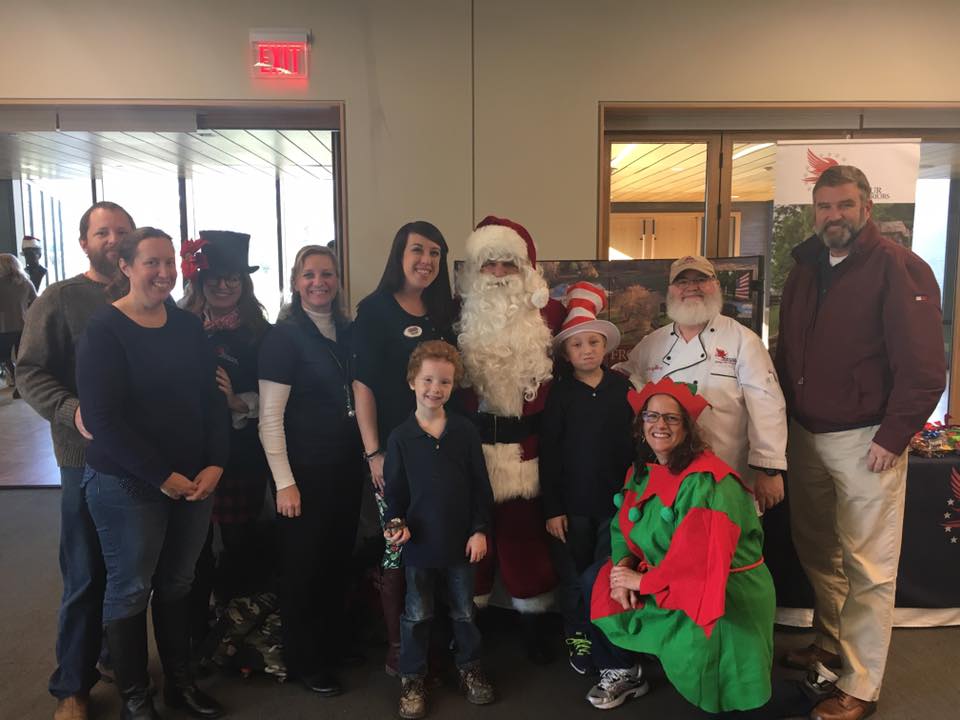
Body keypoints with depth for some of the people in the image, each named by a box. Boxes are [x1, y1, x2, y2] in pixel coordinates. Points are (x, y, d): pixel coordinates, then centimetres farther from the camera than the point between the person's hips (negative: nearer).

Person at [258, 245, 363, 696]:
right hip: (305, 470, -6)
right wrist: (284, 482, -17)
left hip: (347, 466, 6)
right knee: (303, 568, 8)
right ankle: (304, 664, 27)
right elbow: (270, 417, -14)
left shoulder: (347, 331, 6)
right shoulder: (284, 336, -12)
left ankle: (334, 650, 36)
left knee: (339, 562, 17)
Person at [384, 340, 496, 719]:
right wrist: (396, 524, -16)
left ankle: (470, 668, 37)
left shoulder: (465, 431, -5)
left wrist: (480, 530, -4)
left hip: (460, 540, 1)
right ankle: (412, 678, 30)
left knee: (464, 611, 17)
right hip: (419, 543, -1)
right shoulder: (400, 437, -7)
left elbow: (480, 485, -2)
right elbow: (393, 490, -1)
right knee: (417, 615, 13)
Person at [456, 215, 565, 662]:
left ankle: (534, 620, 29)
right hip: (470, 441, 0)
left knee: (525, 531, 11)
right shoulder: (460, 314, 0)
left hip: (525, 443, 0)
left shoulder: (547, 313, 1)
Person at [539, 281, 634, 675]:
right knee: (574, 577, 11)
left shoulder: (622, 386, 1)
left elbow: (635, 440, 5)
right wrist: (552, 508, -6)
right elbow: (548, 453, -4)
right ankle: (577, 638, 31)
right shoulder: (559, 392, -4)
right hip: (572, 502, -1)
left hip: (615, 498, 1)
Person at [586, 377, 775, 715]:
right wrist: (622, 566, -13)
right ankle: (623, 671, 18)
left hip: (724, 595, -7)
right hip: (666, 584, 7)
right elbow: (623, 528, 8)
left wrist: (644, 581, -19)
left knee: (693, 657, -25)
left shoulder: (707, 481, -23)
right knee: (595, 581, 1)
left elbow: (701, 558, -28)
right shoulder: (641, 472, 4)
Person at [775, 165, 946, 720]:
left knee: (868, 568, 2)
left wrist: (892, 437, -17)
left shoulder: (899, 268, -11)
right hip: (806, 435, 7)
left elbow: (925, 367, -15)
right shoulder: (806, 271, 11)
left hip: (866, 441, -6)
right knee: (816, 551, 17)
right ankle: (830, 643, 37)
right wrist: (789, 417, 11)